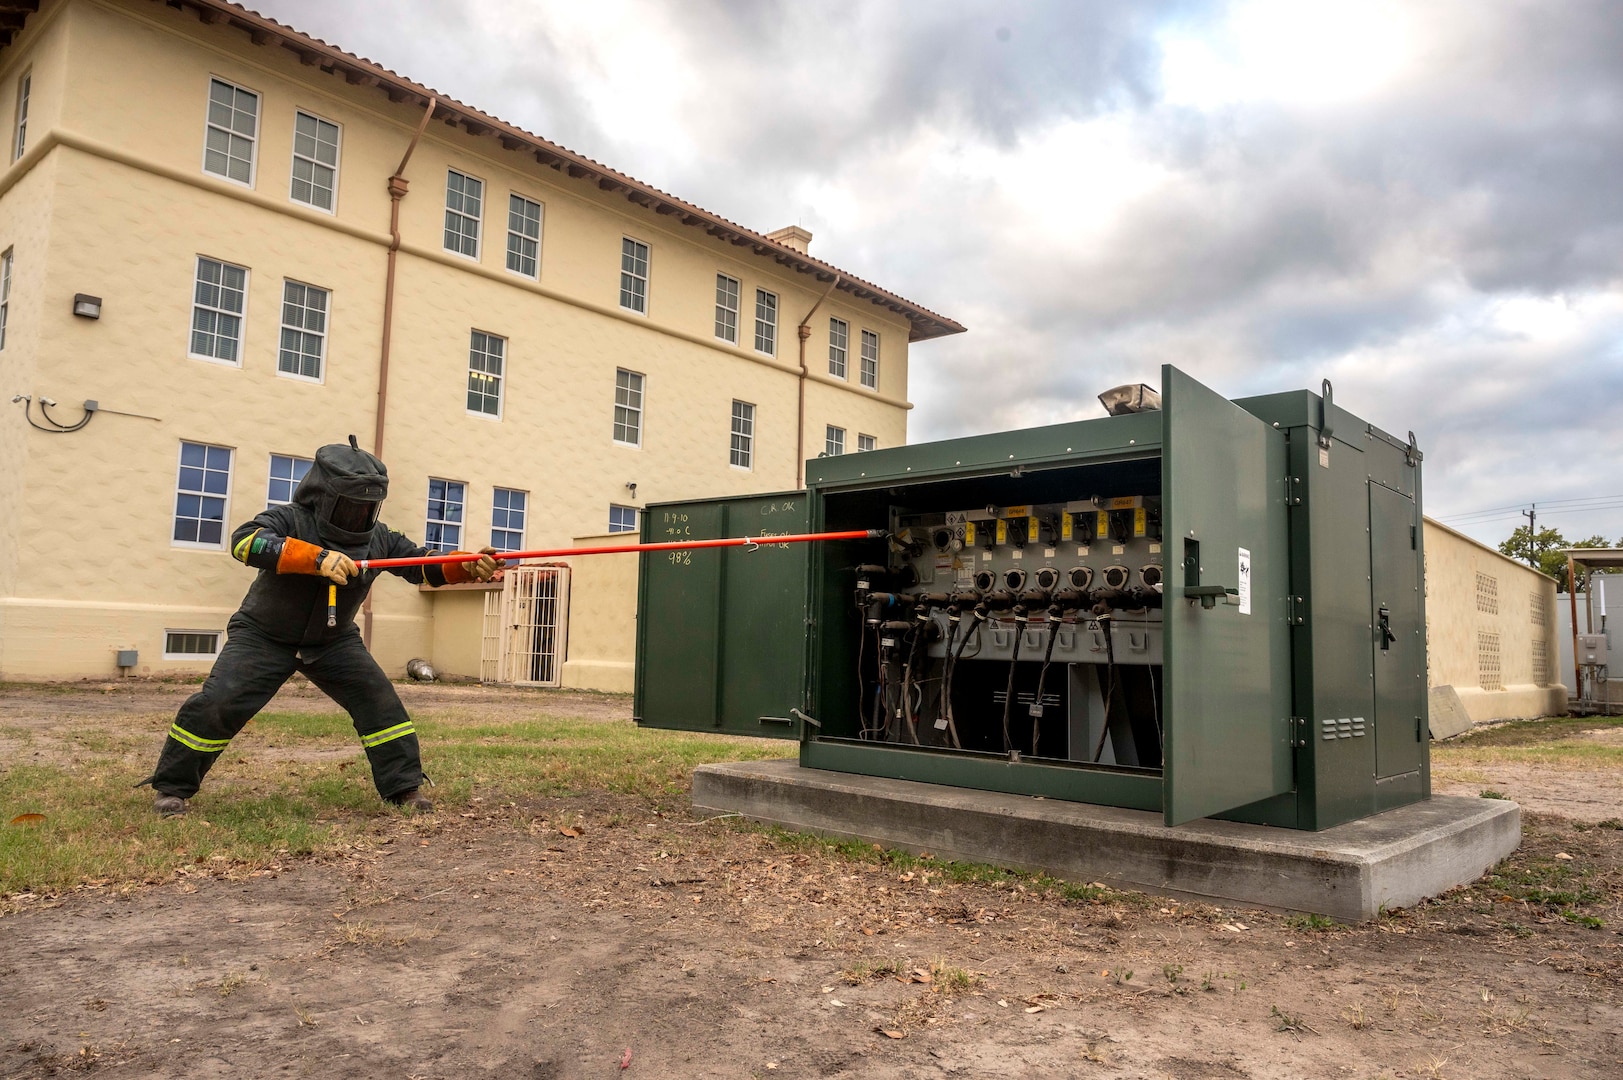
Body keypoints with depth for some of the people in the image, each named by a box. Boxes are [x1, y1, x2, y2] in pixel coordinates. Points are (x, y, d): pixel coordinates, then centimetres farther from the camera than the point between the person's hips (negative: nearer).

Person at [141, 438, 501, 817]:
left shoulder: (378, 538, -8)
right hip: (264, 636, -3)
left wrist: (468, 566, -28)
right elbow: (245, 540, -39)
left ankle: (405, 787, 2)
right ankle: (173, 787, 11)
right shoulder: (291, 519, -21)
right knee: (217, 705, -12)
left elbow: (425, 566, -7)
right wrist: (317, 557, -50)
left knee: (380, 702, -8)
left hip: (334, 641, 4)